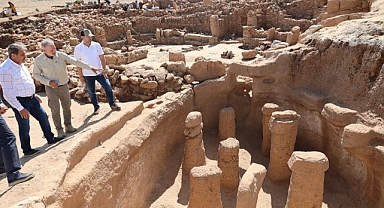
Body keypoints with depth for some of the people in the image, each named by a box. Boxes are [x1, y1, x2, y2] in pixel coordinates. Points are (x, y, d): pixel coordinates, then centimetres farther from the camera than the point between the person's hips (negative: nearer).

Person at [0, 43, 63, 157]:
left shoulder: (20, 64, 5)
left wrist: (34, 94, 22)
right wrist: (20, 109, -22)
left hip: (31, 98, 8)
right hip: (20, 101, -8)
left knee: (44, 117, 17)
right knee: (24, 127, 6)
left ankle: (50, 139, 35)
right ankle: (27, 150, 24)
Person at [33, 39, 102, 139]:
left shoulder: (61, 55, -11)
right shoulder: (38, 60, -12)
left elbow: (76, 62, -12)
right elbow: (36, 75, -2)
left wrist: (91, 68, -16)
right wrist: (49, 82, -17)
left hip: (64, 86, 2)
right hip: (51, 88, -2)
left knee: (67, 107, 14)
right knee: (55, 110, 2)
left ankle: (68, 126, 30)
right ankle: (59, 130, 16)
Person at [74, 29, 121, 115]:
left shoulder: (96, 45, -4)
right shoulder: (78, 48, -8)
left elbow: (102, 58, 0)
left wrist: (104, 70, -5)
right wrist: (81, 76, -4)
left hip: (99, 72, 1)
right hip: (88, 75, -1)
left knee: (108, 87, -2)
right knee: (91, 92, 11)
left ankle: (112, 104, 14)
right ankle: (96, 107, 30)